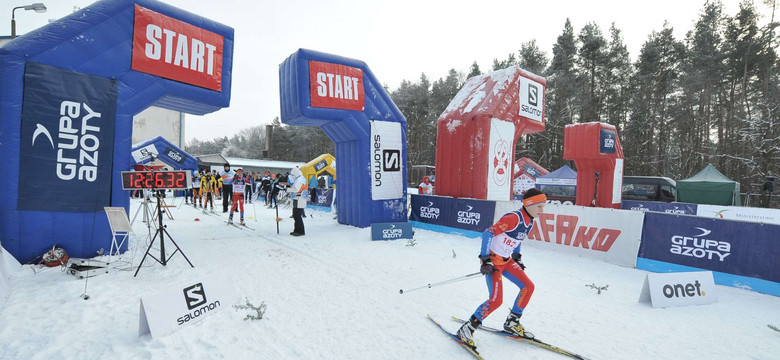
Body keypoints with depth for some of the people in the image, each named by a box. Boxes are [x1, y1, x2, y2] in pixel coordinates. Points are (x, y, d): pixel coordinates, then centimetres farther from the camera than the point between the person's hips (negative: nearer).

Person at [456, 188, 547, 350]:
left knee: (528, 287, 7)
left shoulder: (530, 221, 4)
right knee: (496, 300, -14)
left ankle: (512, 323, 23)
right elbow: (488, 233, -27)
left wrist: (517, 258, 23)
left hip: (507, 260, 9)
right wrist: (485, 260, -28)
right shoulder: (513, 218, -24)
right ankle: (467, 329, 0)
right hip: (493, 260, -9)